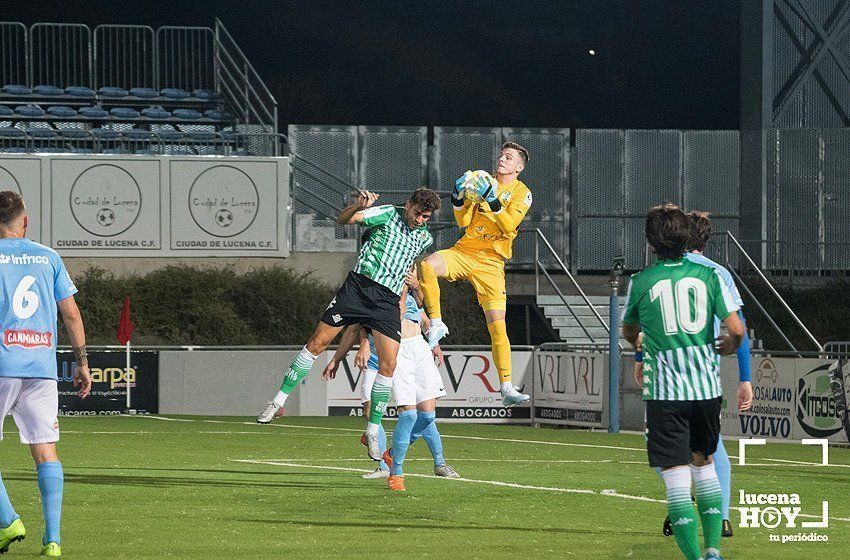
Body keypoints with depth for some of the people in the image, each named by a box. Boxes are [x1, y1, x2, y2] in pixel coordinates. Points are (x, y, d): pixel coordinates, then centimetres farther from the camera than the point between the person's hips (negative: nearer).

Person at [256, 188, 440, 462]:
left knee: (388, 364, -8)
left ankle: (372, 432, 3)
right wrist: (359, 206, -26)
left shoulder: (425, 239, 16)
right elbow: (344, 219, -8)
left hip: (388, 301, 3)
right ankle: (279, 401, 5)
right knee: (318, 341, -4)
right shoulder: (388, 214, 2)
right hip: (360, 284, -3)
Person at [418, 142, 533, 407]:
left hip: (491, 261, -3)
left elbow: (509, 225, -13)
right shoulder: (484, 181, 12)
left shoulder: (522, 193, 3)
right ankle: (436, 323, -15)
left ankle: (506, 388, -10)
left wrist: (493, 201, -25)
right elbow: (463, 221, 8)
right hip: (464, 252, 3)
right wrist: (459, 198, -10)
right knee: (426, 265, -29)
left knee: (497, 326, -10)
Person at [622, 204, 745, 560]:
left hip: (665, 392, -3)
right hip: (707, 386, 3)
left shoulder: (641, 282, -1)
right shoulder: (709, 276, 1)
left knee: (677, 479, -4)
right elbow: (736, 329, -5)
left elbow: (628, 330, 18)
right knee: (704, 464, 23)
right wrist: (728, 346, 19)